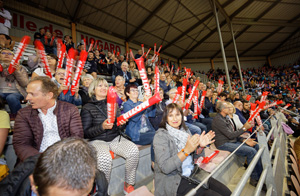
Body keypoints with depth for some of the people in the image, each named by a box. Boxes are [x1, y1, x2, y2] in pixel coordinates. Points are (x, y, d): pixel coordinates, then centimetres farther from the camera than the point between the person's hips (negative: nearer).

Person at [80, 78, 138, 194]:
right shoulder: (87, 108, 0)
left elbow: (120, 118, 16)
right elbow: (85, 133, -3)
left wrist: (122, 122, -9)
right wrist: (102, 127, -20)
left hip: (115, 138, 4)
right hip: (97, 141, -3)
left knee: (134, 150, -22)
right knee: (105, 158, -34)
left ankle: (129, 184, 0)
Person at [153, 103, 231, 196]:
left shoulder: (185, 130, 4)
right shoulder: (161, 136, -16)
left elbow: (195, 157, 10)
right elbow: (165, 167, -23)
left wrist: (200, 146, -11)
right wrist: (186, 150, -30)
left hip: (192, 173, 6)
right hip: (173, 181, -6)